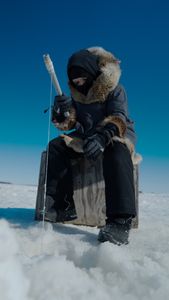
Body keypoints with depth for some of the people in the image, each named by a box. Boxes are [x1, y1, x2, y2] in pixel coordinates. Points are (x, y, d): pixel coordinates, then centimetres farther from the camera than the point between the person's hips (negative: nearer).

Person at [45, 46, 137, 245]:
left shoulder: (114, 89, -13)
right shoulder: (76, 93, 3)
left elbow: (118, 119, -29)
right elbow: (67, 124, -1)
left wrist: (102, 137, -50)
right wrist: (63, 112, -25)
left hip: (118, 134, -5)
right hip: (88, 136, 6)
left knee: (116, 149, -41)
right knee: (56, 146, -15)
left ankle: (119, 221, -48)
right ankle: (63, 206, -22)